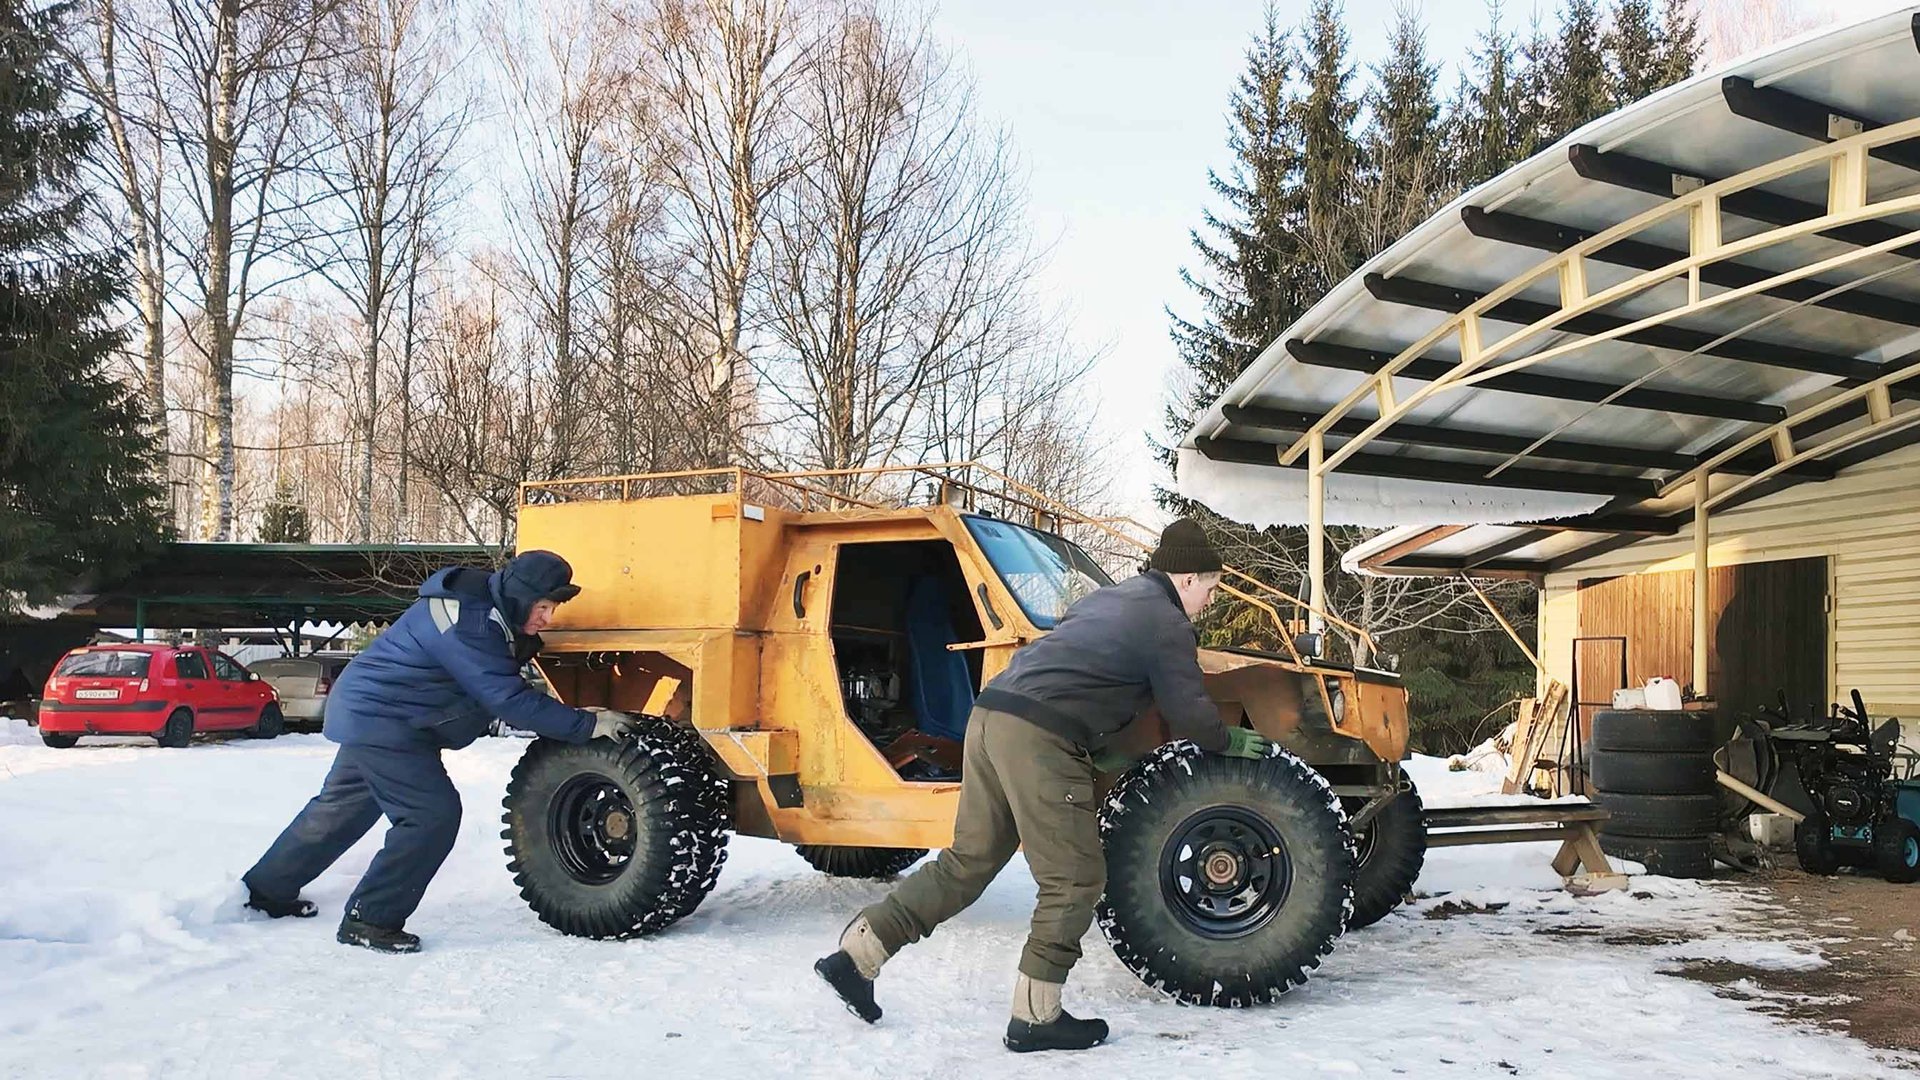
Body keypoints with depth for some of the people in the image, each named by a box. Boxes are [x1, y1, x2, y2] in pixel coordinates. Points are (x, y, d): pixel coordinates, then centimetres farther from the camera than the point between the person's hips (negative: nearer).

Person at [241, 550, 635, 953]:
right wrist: (587, 725, -30)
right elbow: (510, 700, -31)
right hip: (380, 720, -11)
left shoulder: (487, 610, 2)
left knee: (341, 809, 23)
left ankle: (265, 889, 41)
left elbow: (507, 689, 12)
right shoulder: (466, 622, -29)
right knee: (433, 814, -14)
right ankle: (368, 920, -4)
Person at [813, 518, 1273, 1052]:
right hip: (1040, 740, -9)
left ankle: (855, 954, 15)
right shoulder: (1166, 623, 1)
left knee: (968, 862, 15)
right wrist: (1232, 741, 20)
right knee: (1074, 881, 3)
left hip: (991, 715, 9)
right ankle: (1036, 1018, 8)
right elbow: (1189, 713, 1)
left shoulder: (1108, 598, 27)